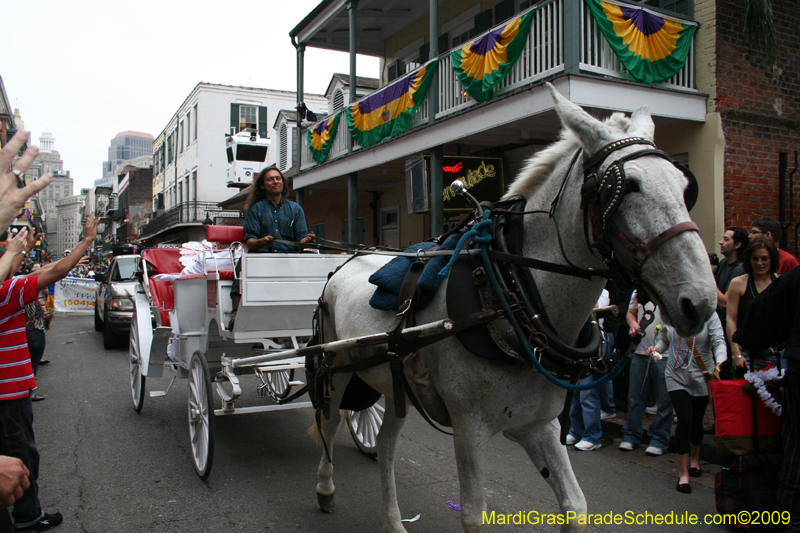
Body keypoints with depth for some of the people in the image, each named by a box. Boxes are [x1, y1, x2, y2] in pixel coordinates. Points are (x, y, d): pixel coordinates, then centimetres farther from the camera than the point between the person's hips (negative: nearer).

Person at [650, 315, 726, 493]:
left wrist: (720, 362, -34)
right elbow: (663, 339, 10)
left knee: (697, 421, 14)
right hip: (677, 377, 0)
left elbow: (719, 341, -17)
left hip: (702, 376, 0)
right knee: (684, 420, -10)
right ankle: (683, 473, 2)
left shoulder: (709, 315, -9)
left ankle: (694, 459, 43)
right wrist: (656, 348, -11)